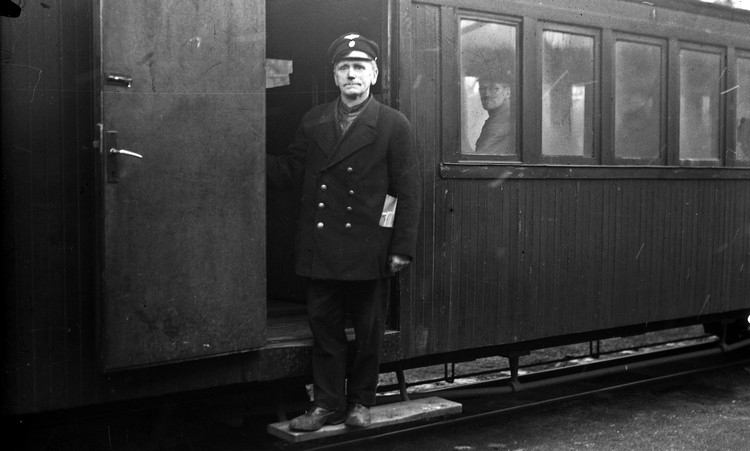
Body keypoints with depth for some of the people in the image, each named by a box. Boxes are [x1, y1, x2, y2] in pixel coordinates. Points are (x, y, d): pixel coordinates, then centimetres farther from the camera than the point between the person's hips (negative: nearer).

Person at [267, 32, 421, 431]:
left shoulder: (394, 125, -1)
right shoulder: (313, 121, 10)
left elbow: (408, 191, -4)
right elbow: (287, 172, 10)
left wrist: (402, 247, -8)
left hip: (368, 251, -3)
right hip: (320, 249, 3)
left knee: (368, 330, 8)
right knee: (324, 326, 8)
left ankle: (361, 401, 24)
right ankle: (327, 404, 20)